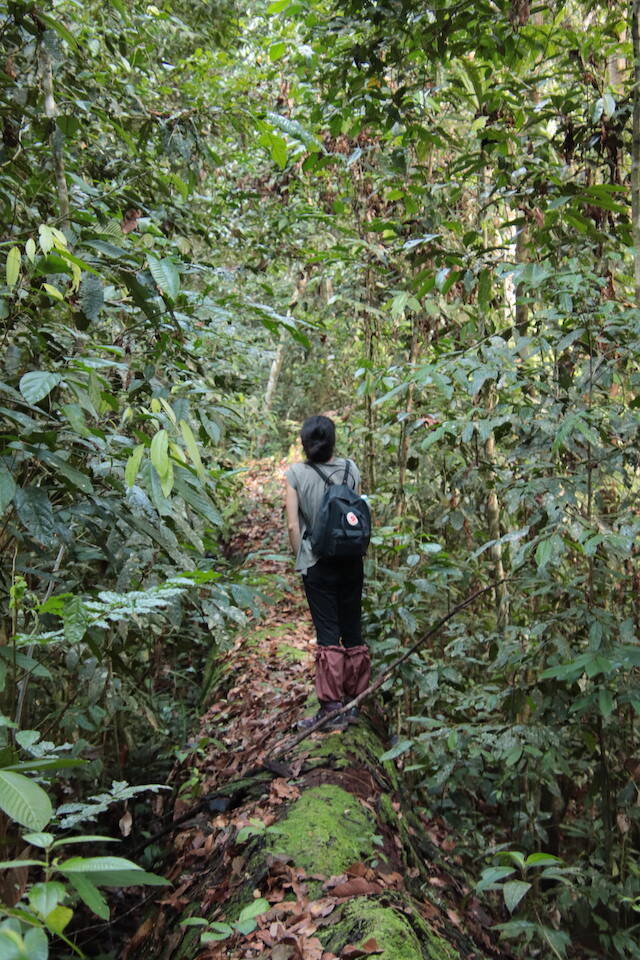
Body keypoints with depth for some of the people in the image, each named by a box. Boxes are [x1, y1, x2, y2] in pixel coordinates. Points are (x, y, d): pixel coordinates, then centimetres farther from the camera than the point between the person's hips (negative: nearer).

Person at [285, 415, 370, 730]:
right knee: (353, 630, 12)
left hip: (318, 563, -3)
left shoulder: (296, 473, -8)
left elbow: (293, 525, -9)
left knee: (328, 634, 1)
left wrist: (300, 558, 3)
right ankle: (355, 701, 23)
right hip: (351, 561, 3)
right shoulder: (350, 468, 1)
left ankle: (332, 709, 4)